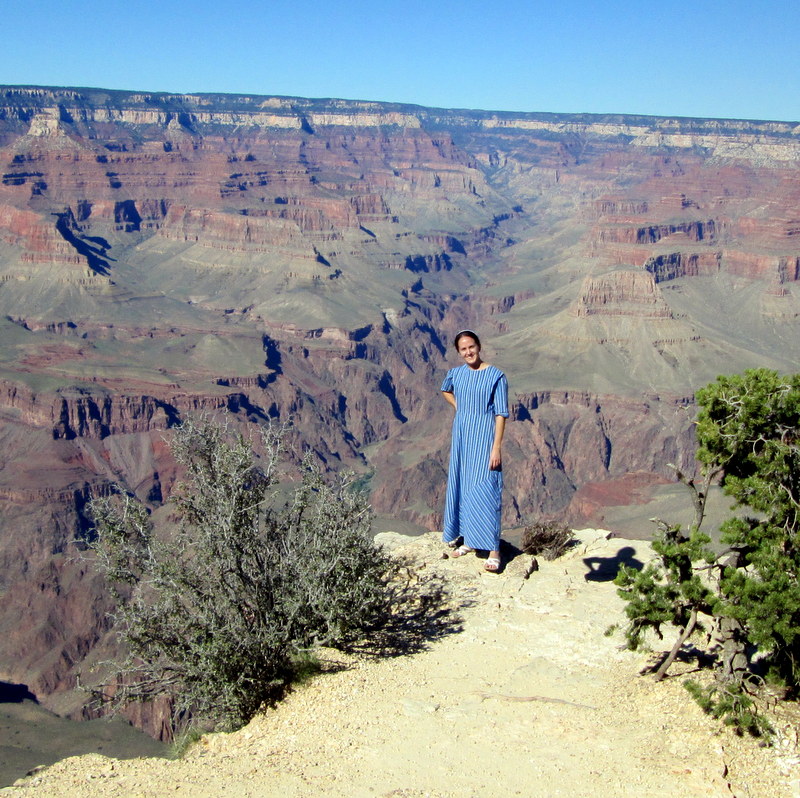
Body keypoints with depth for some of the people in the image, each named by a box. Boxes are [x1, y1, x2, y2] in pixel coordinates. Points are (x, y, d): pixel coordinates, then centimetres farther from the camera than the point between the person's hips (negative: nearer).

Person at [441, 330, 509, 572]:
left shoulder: (495, 375, -10)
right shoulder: (456, 373, 6)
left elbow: (501, 414, -12)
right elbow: (445, 390, 30)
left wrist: (496, 448, -17)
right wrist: (458, 407, 12)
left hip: (484, 437, -6)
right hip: (461, 436, 6)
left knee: (484, 489, -10)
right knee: (460, 487, 10)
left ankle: (493, 550, -6)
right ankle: (469, 540, 24)